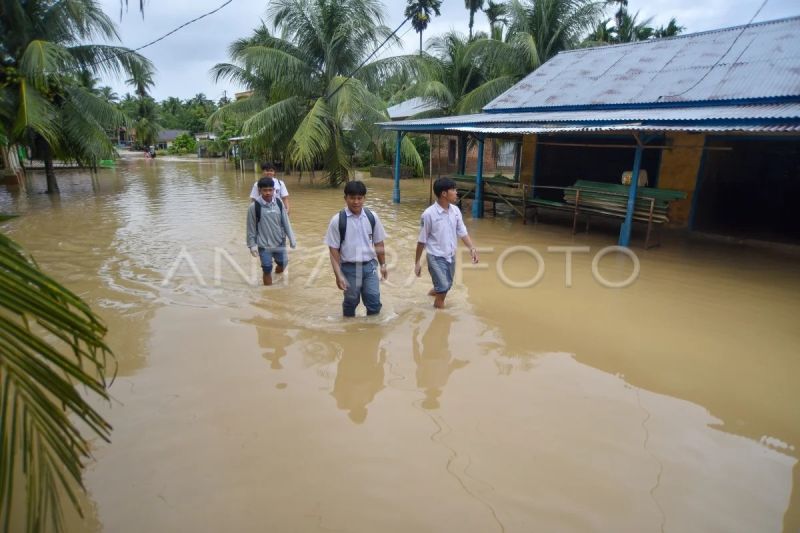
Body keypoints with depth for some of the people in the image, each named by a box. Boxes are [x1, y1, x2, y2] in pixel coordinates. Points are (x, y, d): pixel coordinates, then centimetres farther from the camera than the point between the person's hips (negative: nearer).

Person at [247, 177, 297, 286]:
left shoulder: (279, 203, -4)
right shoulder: (254, 206, -13)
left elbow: (286, 222, 2)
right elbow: (251, 228, -6)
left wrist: (291, 238, 1)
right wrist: (252, 245, -6)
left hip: (280, 242, 3)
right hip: (264, 245, -3)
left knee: (282, 263, 14)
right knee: (267, 270, 2)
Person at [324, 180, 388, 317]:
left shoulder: (372, 217, -3)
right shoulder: (337, 220, -11)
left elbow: (378, 243, 8)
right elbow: (334, 250, -8)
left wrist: (382, 265, 11)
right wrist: (338, 274, -12)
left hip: (369, 265, 2)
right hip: (349, 267, -2)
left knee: (374, 303, 3)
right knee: (351, 302, 15)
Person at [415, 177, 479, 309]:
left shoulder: (455, 211, -2)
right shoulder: (429, 214, -18)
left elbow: (462, 232, 5)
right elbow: (422, 240, -11)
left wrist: (472, 247, -12)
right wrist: (417, 262, -7)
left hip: (451, 255, 6)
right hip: (436, 256, -6)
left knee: (447, 285, 19)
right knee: (444, 286, -13)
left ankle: (434, 291, 51)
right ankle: (438, 309, 12)